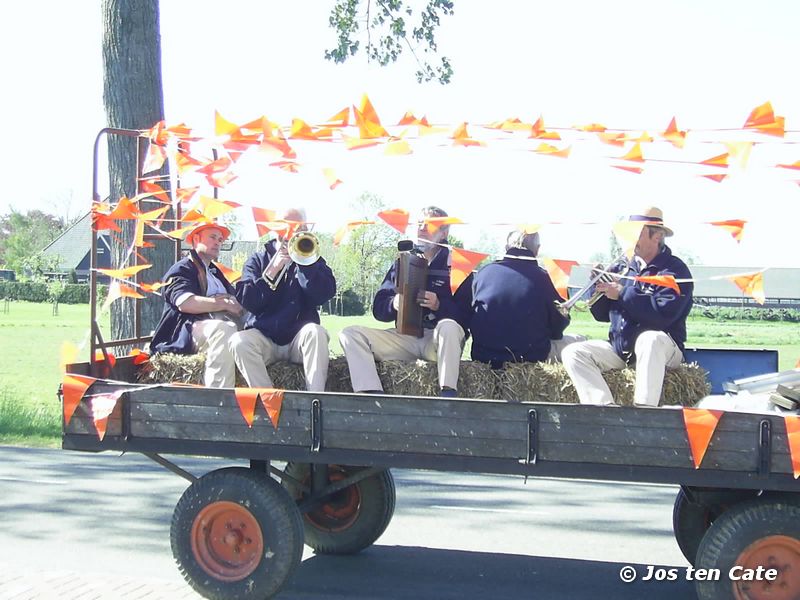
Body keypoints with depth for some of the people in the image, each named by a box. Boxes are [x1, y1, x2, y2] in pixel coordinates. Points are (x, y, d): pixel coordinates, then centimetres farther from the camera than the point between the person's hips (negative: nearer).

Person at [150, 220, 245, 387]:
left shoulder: (215, 272, 34)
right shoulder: (182, 269, 9)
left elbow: (239, 303, 20)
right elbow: (184, 302, -12)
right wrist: (223, 304, -10)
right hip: (191, 328, -7)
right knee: (223, 329, -39)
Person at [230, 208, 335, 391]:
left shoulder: (311, 259, 13)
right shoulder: (258, 260, 13)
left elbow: (324, 295, -7)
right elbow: (245, 300, -4)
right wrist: (274, 268, -12)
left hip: (299, 339, 0)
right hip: (264, 335, 0)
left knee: (315, 332, -33)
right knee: (239, 342, -30)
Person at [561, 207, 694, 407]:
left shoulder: (675, 270, -7)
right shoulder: (624, 268, 11)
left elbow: (663, 314, -23)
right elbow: (602, 315, 13)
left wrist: (622, 294, -18)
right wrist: (600, 286, -5)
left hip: (658, 347, -6)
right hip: (619, 349, 6)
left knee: (650, 339, -39)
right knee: (572, 353, -13)